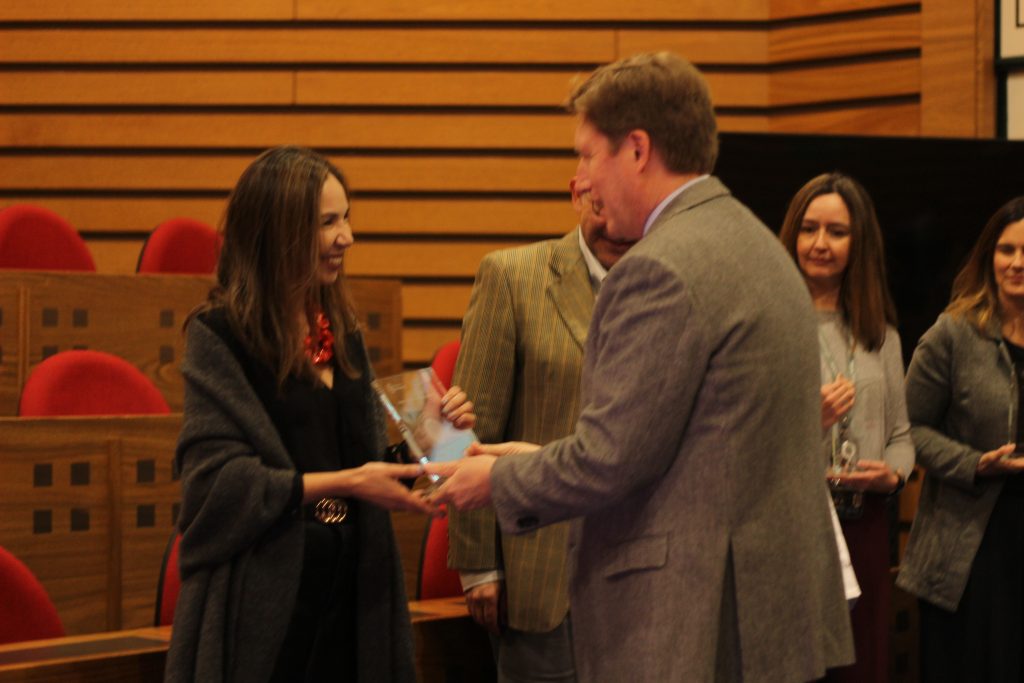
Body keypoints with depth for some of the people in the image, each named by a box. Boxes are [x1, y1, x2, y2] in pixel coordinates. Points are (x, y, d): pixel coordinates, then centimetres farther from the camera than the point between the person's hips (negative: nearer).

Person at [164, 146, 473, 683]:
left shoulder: (342, 331, 10)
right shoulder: (219, 335, -8)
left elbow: (362, 457, 13)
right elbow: (217, 481, -15)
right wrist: (343, 482, -20)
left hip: (350, 592, 6)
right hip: (261, 601, -6)